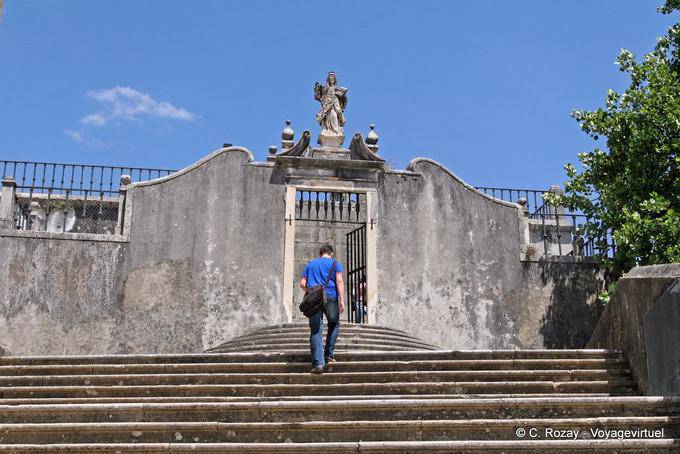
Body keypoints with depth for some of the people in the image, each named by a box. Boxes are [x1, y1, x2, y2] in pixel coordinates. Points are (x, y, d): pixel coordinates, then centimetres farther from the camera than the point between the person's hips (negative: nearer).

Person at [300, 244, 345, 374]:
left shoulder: (310, 264, 22)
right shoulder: (335, 263, 12)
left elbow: (302, 283, 15)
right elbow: (339, 281, -2)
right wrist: (342, 300, -6)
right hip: (330, 297, -2)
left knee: (316, 331, -2)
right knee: (334, 325, 20)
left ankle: (318, 363, -11)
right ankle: (328, 356, 16)